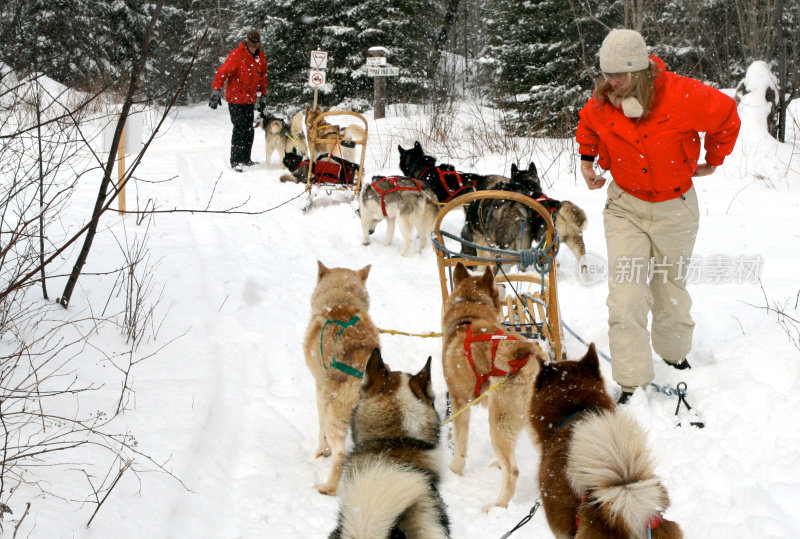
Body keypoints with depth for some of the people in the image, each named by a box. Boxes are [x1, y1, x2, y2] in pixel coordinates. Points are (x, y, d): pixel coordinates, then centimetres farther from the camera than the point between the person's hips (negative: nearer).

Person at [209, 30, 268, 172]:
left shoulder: (260, 56, 7)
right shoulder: (236, 55, -15)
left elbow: (262, 77, 18)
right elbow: (222, 73, -19)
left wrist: (263, 96, 18)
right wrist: (216, 92, -28)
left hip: (250, 99, 7)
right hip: (236, 98, -6)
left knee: (249, 130, 10)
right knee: (239, 129, -11)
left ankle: (245, 159, 21)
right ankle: (235, 161, -9)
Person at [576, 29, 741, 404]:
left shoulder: (681, 96, -20)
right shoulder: (601, 104, -9)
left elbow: (727, 116, -2)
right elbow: (588, 125, 17)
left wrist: (713, 161, 6)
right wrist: (587, 157, 5)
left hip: (675, 209, -1)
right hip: (626, 208, 1)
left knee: (671, 288, 16)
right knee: (626, 295, -12)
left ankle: (674, 355, 42)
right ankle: (631, 384, -10)